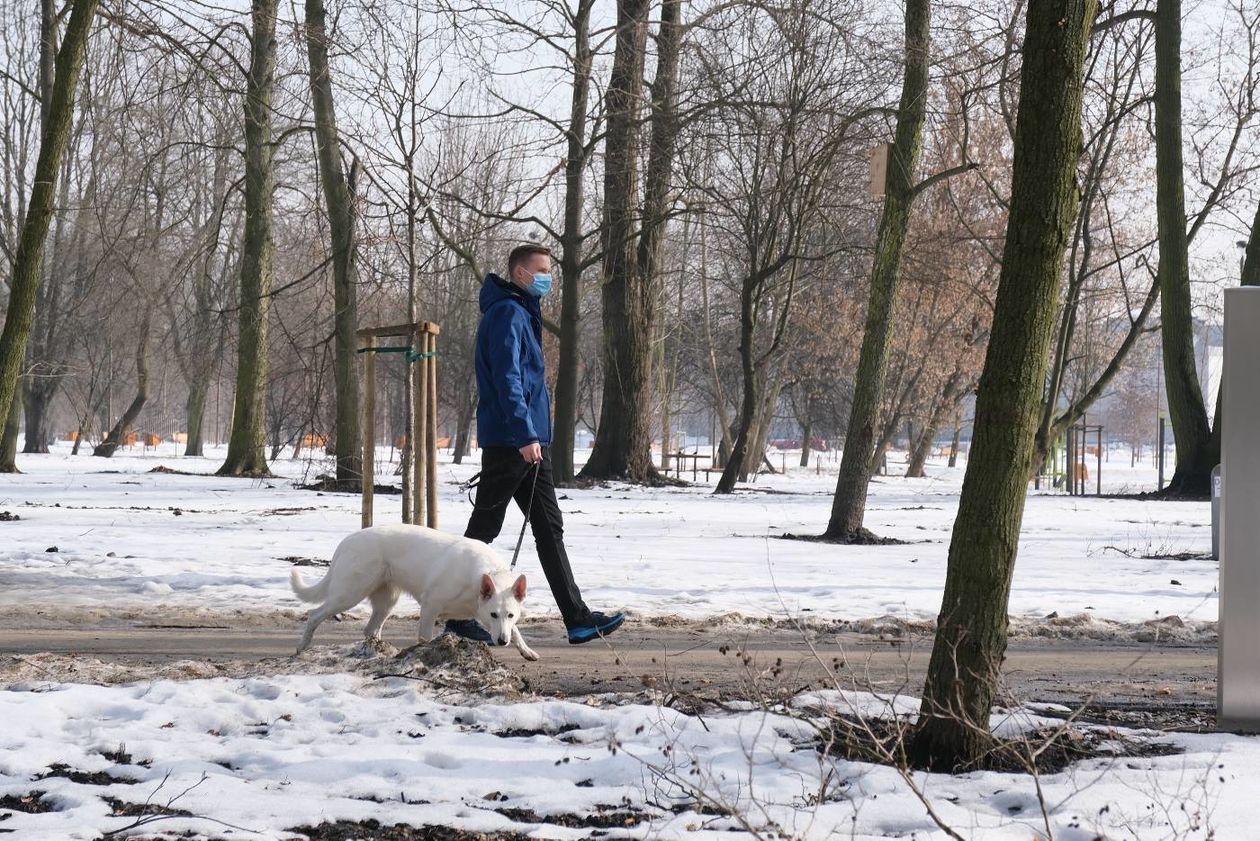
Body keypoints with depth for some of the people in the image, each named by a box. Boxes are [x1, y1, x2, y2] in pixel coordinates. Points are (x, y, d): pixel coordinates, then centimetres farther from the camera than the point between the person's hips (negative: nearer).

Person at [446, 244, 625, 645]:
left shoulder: (525, 314, 19)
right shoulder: (507, 314, -12)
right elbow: (506, 378, -21)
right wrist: (525, 435, -26)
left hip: (530, 441, 10)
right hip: (508, 440, -10)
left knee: (549, 528, 7)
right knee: (484, 528, -1)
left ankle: (577, 617, 6)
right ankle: (459, 614, 7)